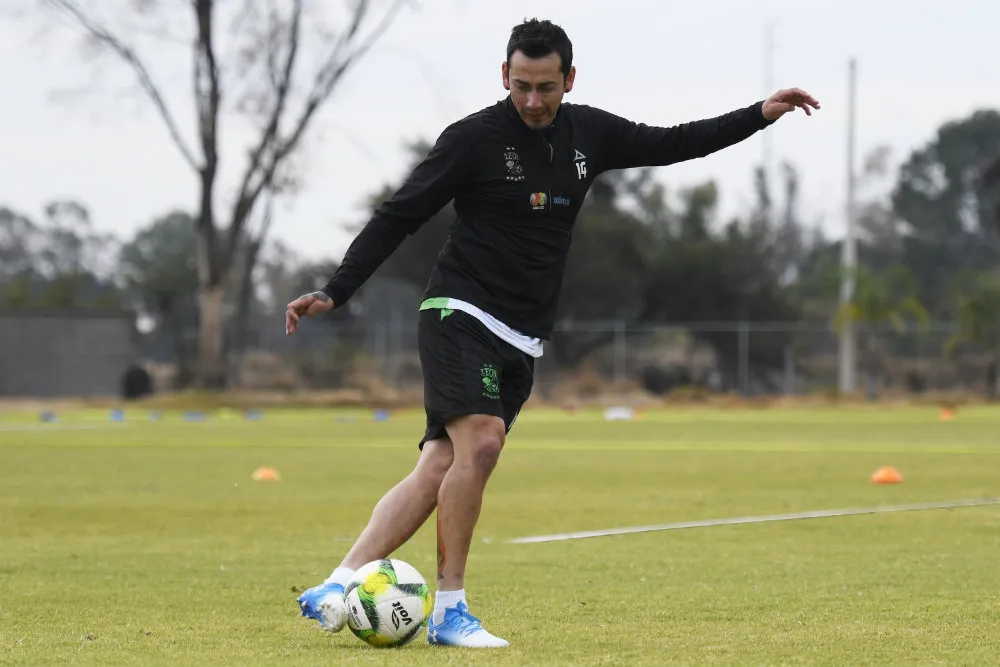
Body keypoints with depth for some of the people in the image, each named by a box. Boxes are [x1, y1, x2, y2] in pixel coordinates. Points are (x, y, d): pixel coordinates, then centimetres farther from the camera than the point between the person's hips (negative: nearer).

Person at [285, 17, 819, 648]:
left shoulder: (588, 133, 9)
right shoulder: (474, 138, -8)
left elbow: (672, 144, 22)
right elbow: (398, 217, -5)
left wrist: (762, 114, 18)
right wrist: (333, 292, -11)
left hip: (522, 340, 6)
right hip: (461, 316, -5)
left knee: (440, 469, -5)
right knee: (481, 441, -24)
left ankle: (333, 592, -6)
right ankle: (450, 612, -16)